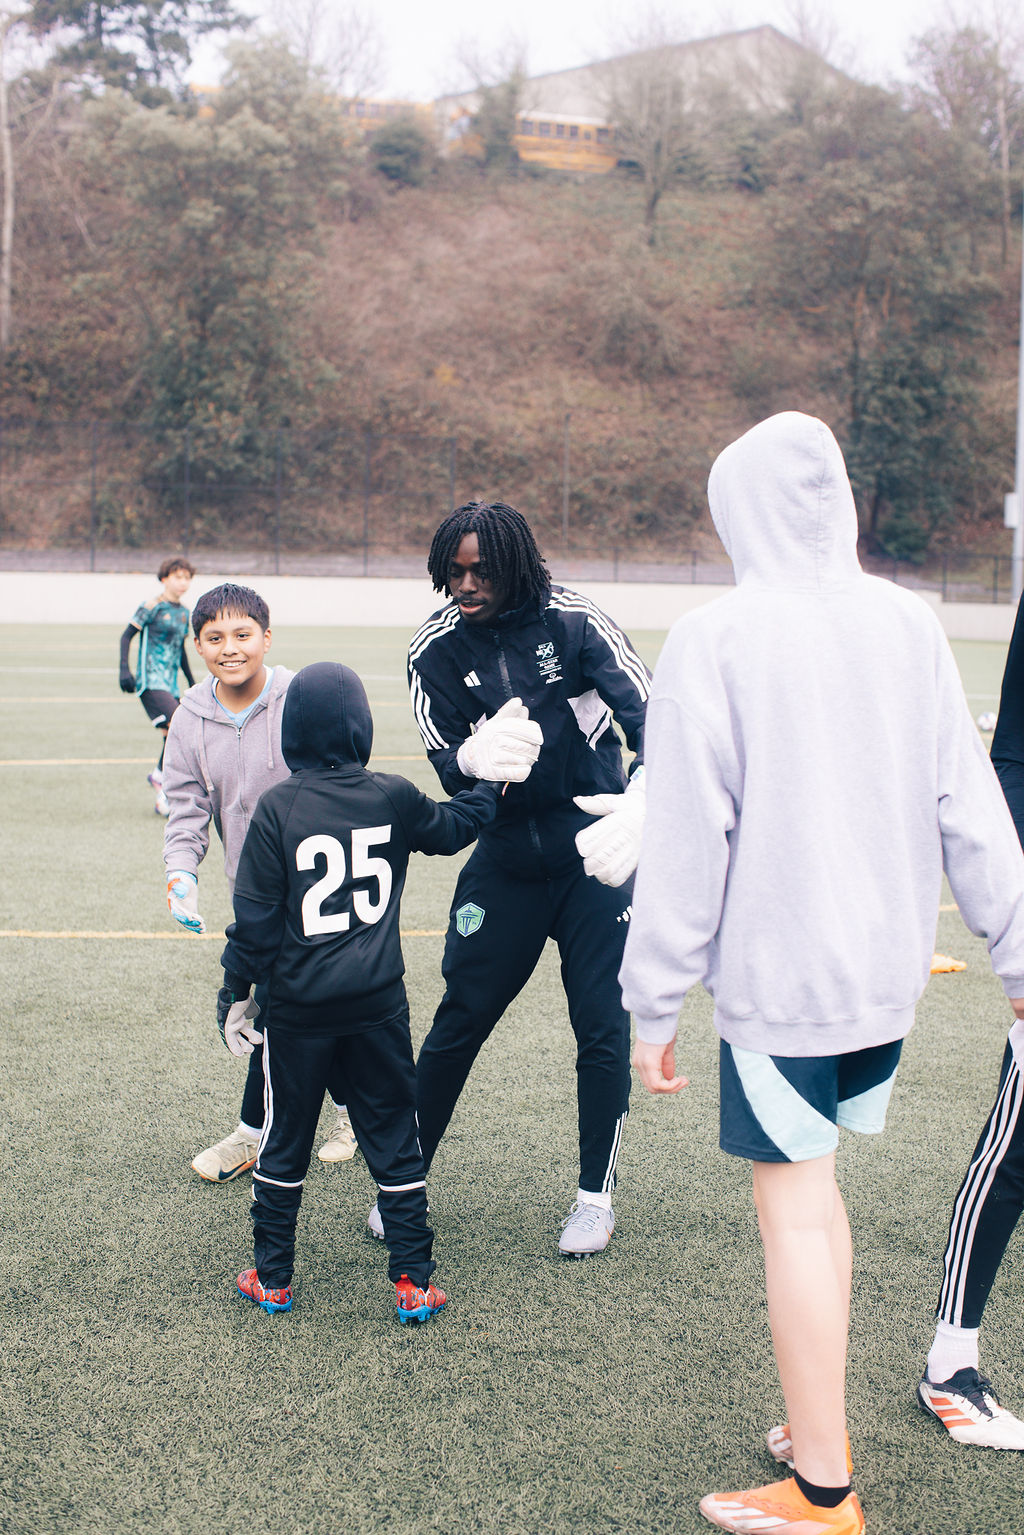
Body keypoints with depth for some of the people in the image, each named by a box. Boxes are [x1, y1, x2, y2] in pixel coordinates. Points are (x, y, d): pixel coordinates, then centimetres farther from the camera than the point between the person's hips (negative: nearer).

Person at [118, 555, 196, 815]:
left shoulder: (183, 612, 15)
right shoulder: (152, 606, -6)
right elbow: (127, 636, -4)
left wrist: (192, 681, 26)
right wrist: (125, 669, -14)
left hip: (170, 684, 7)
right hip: (151, 680, -7)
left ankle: (163, 799, 11)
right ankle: (160, 776, -6)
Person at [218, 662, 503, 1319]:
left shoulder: (278, 807, -10)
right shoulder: (393, 797, -3)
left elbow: (255, 916, -8)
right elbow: (454, 827, 17)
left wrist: (237, 992, 3)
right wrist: (493, 775, 34)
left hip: (299, 1011, -1)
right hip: (379, 1005, 1)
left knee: (285, 1142, 14)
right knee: (395, 1142, 10)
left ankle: (273, 1278, 24)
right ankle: (413, 1283, 13)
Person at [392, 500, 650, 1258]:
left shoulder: (572, 621, -13)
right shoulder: (437, 648, -5)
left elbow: (650, 712, -20)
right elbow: (446, 765, -12)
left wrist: (642, 804, -39)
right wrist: (476, 756, -38)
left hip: (594, 852, -2)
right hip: (506, 855, 2)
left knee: (604, 1029, 1)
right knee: (460, 1017, 4)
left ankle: (596, 1195, 18)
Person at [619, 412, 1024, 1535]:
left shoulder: (713, 642, -13)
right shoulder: (908, 623, 1)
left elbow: (686, 840, -13)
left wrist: (654, 1005, -6)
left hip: (776, 970, -6)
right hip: (887, 967, 6)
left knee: (793, 1210, 2)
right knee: (813, 1184, 20)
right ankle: (819, 1427, 29)